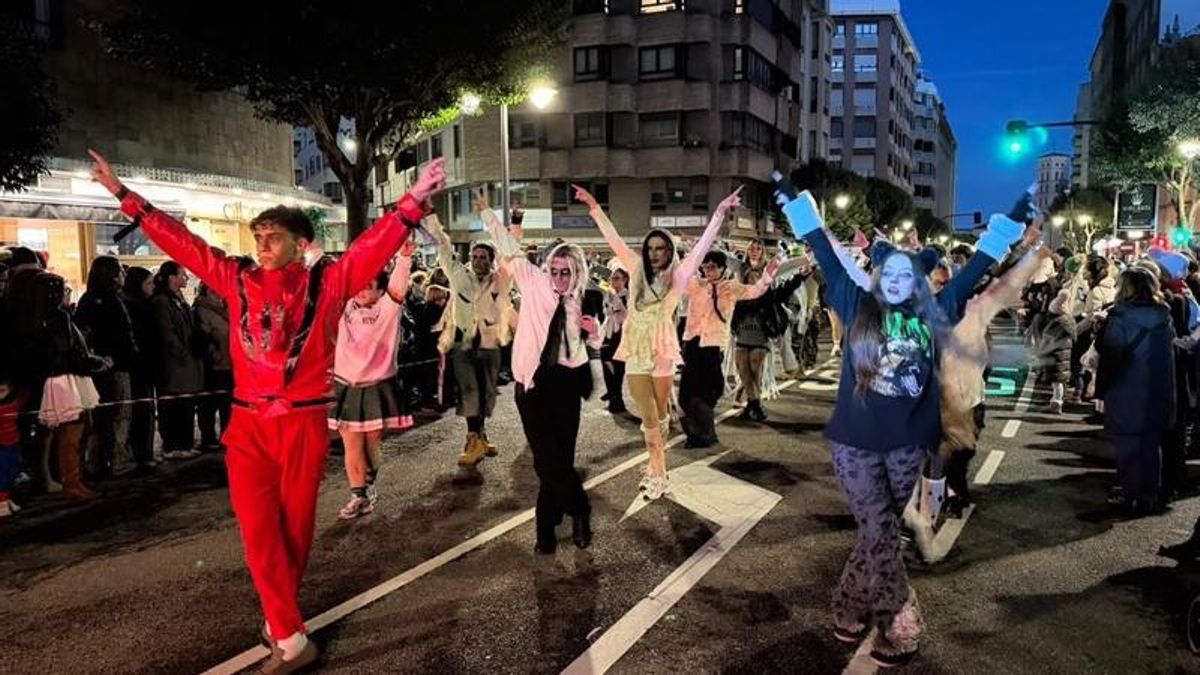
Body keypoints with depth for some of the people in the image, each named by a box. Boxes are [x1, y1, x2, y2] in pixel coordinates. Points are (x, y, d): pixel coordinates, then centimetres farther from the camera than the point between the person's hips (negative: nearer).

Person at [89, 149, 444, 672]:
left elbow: (373, 246, -10)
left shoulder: (326, 282, -1)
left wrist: (413, 201, -21)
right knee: (259, 530, -2)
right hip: (248, 423, 2)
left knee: (294, 527, 9)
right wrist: (123, 194, 15)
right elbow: (180, 241, 11)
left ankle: (278, 620, 28)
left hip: (303, 422, -2)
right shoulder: (238, 279, 7)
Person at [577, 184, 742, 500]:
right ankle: (659, 473, 7)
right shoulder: (637, 270, 8)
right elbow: (614, 239, 11)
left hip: (662, 351, -2)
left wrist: (720, 212, -10)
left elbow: (703, 244, -4)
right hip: (635, 352, 2)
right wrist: (595, 209, 12)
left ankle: (656, 467, 22)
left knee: (660, 414, 11)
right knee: (649, 417, 2)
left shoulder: (678, 275, 0)